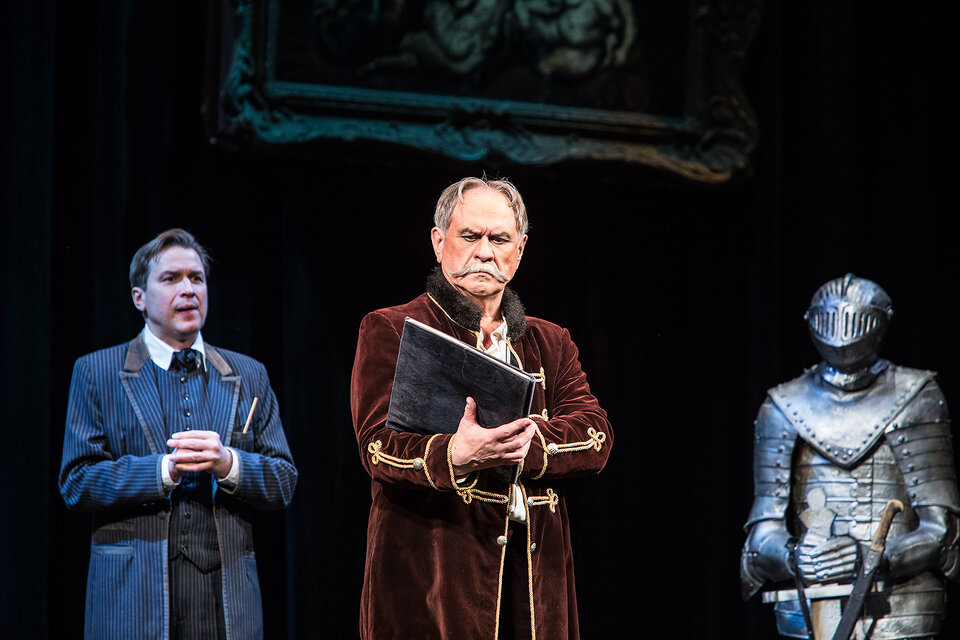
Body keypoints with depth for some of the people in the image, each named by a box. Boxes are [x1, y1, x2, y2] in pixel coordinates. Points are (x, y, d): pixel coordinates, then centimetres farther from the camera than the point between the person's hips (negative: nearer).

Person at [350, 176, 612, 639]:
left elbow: (597, 436, 2)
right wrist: (454, 456, -30)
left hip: (534, 573, 4)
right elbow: (380, 442, -11)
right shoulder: (389, 332, 3)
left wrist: (527, 442, -17)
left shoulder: (551, 344, 17)